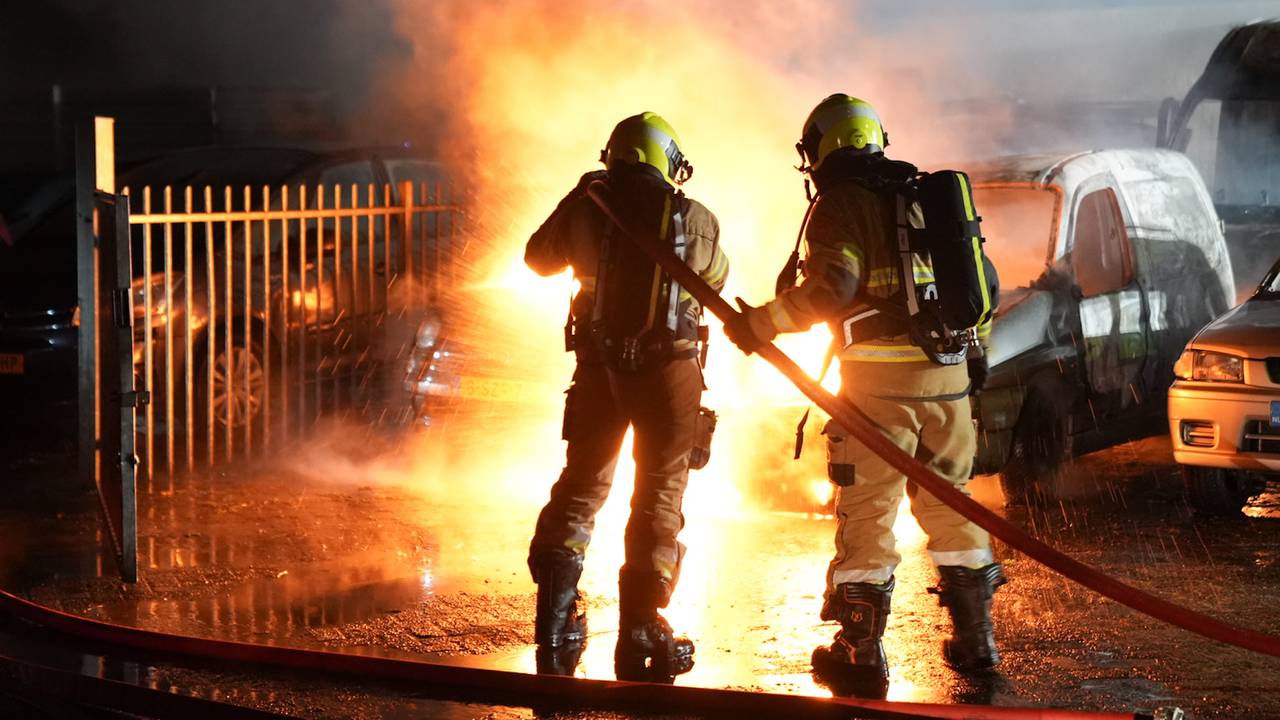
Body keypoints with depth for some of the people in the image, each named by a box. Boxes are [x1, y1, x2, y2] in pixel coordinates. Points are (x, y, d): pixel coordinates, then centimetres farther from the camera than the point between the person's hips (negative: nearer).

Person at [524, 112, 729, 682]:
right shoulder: (694, 219, -6)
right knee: (659, 496, 6)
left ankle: (554, 625, 12)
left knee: (580, 487, 15)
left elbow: (539, 259, 14)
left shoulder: (586, 207, -3)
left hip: (600, 370, 2)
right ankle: (640, 630, 3)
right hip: (668, 370, -2)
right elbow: (716, 277, 13)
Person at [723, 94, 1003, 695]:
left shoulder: (842, 202, -5)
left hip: (881, 379, -7)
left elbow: (830, 289, -18)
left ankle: (862, 653, 1)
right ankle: (975, 638, 21)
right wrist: (975, 347, 30)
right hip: (948, 374, 7)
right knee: (948, 503, 16)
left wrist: (758, 325, -12)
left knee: (866, 511, -2)